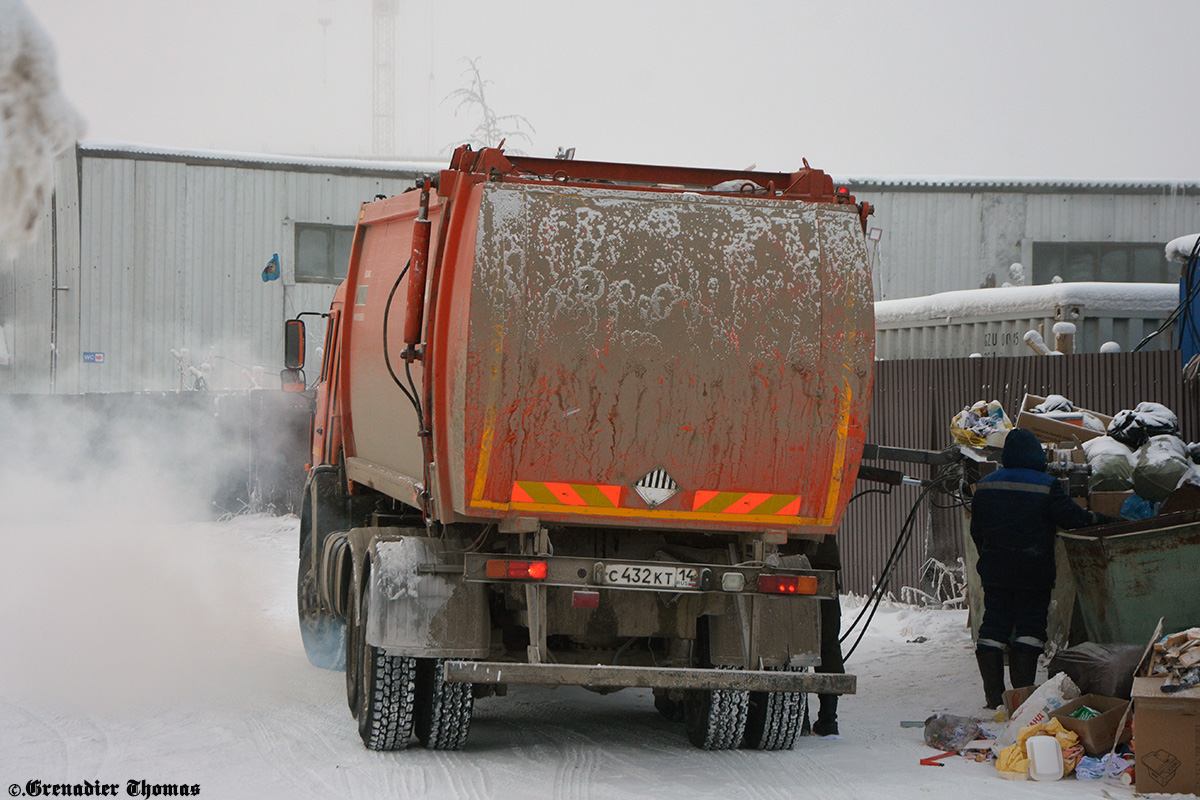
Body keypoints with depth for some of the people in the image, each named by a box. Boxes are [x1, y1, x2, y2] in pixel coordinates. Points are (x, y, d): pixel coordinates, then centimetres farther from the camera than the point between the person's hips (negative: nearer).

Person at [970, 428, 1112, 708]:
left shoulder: (985, 486, 6)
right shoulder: (1046, 486, -9)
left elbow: (976, 531, 13)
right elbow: (1072, 517, -8)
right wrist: (1100, 519, 10)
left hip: (994, 572, 4)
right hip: (1033, 574, -4)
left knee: (994, 626, 7)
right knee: (1030, 627, 1)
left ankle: (994, 696, 5)